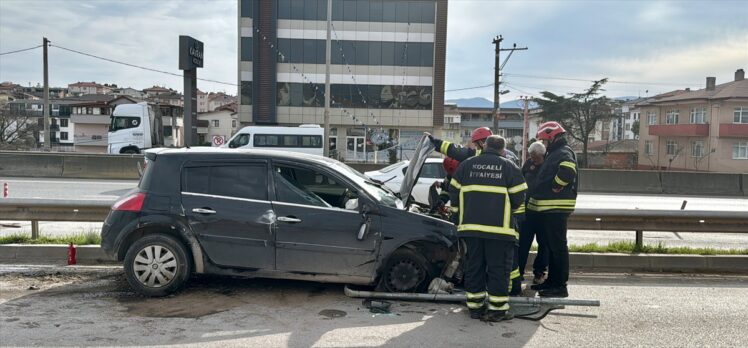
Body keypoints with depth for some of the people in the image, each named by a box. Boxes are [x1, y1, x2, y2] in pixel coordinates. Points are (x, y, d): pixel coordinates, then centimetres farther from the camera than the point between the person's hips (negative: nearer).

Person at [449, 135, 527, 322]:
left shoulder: (466, 165, 8)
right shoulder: (509, 167, 1)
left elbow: (454, 194, 10)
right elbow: (518, 198, 1)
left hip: (470, 226, 3)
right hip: (500, 228, -3)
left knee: (474, 265, 11)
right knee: (498, 268, 4)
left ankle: (475, 306, 18)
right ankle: (497, 310, 7)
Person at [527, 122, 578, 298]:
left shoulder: (564, 153, -12)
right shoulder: (554, 153, 20)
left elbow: (567, 172, -33)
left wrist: (555, 188, -20)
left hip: (556, 208, -11)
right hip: (547, 208, 11)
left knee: (558, 246, -6)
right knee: (550, 245, 17)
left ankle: (560, 286, -1)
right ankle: (552, 281, 27)